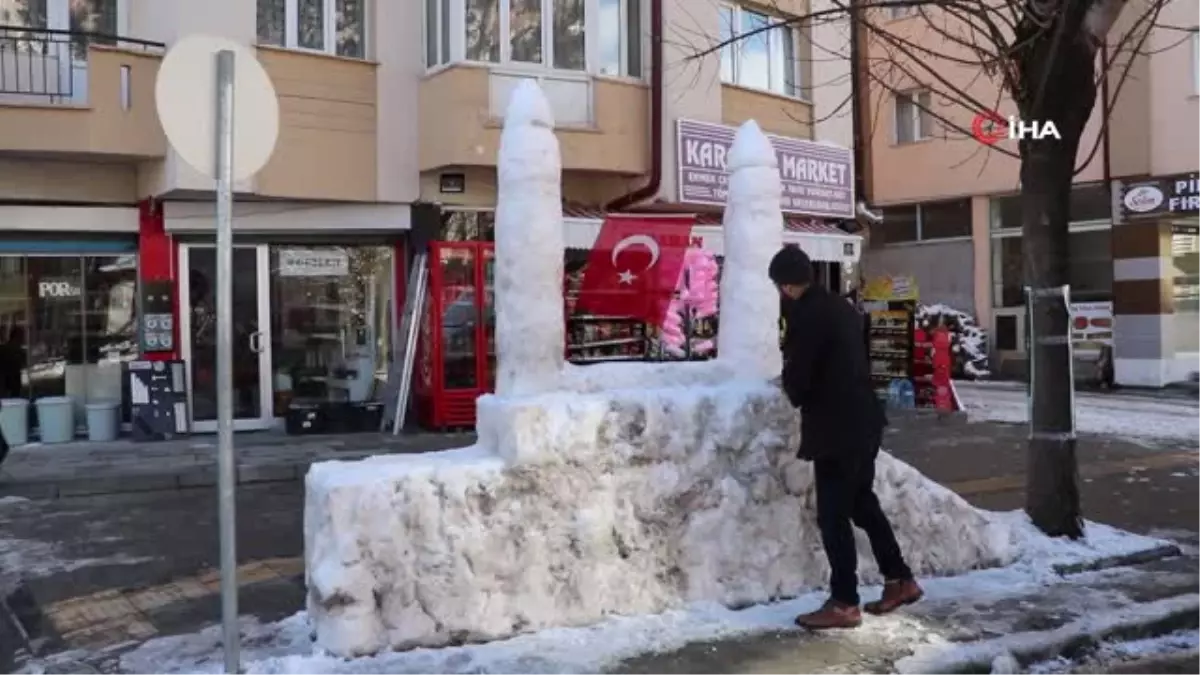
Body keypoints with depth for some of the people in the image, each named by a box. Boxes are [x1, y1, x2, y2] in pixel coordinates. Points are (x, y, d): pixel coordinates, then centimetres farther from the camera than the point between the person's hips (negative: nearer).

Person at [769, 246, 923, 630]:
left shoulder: (804, 315, -16)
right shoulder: (840, 307, 11)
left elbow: (797, 381, -15)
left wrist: (790, 387, 6)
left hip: (836, 428, -9)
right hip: (862, 420, 9)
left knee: (833, 516, -1)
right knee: (863, 503, 20)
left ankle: (844, 604, 5)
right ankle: (900, 580, 27)